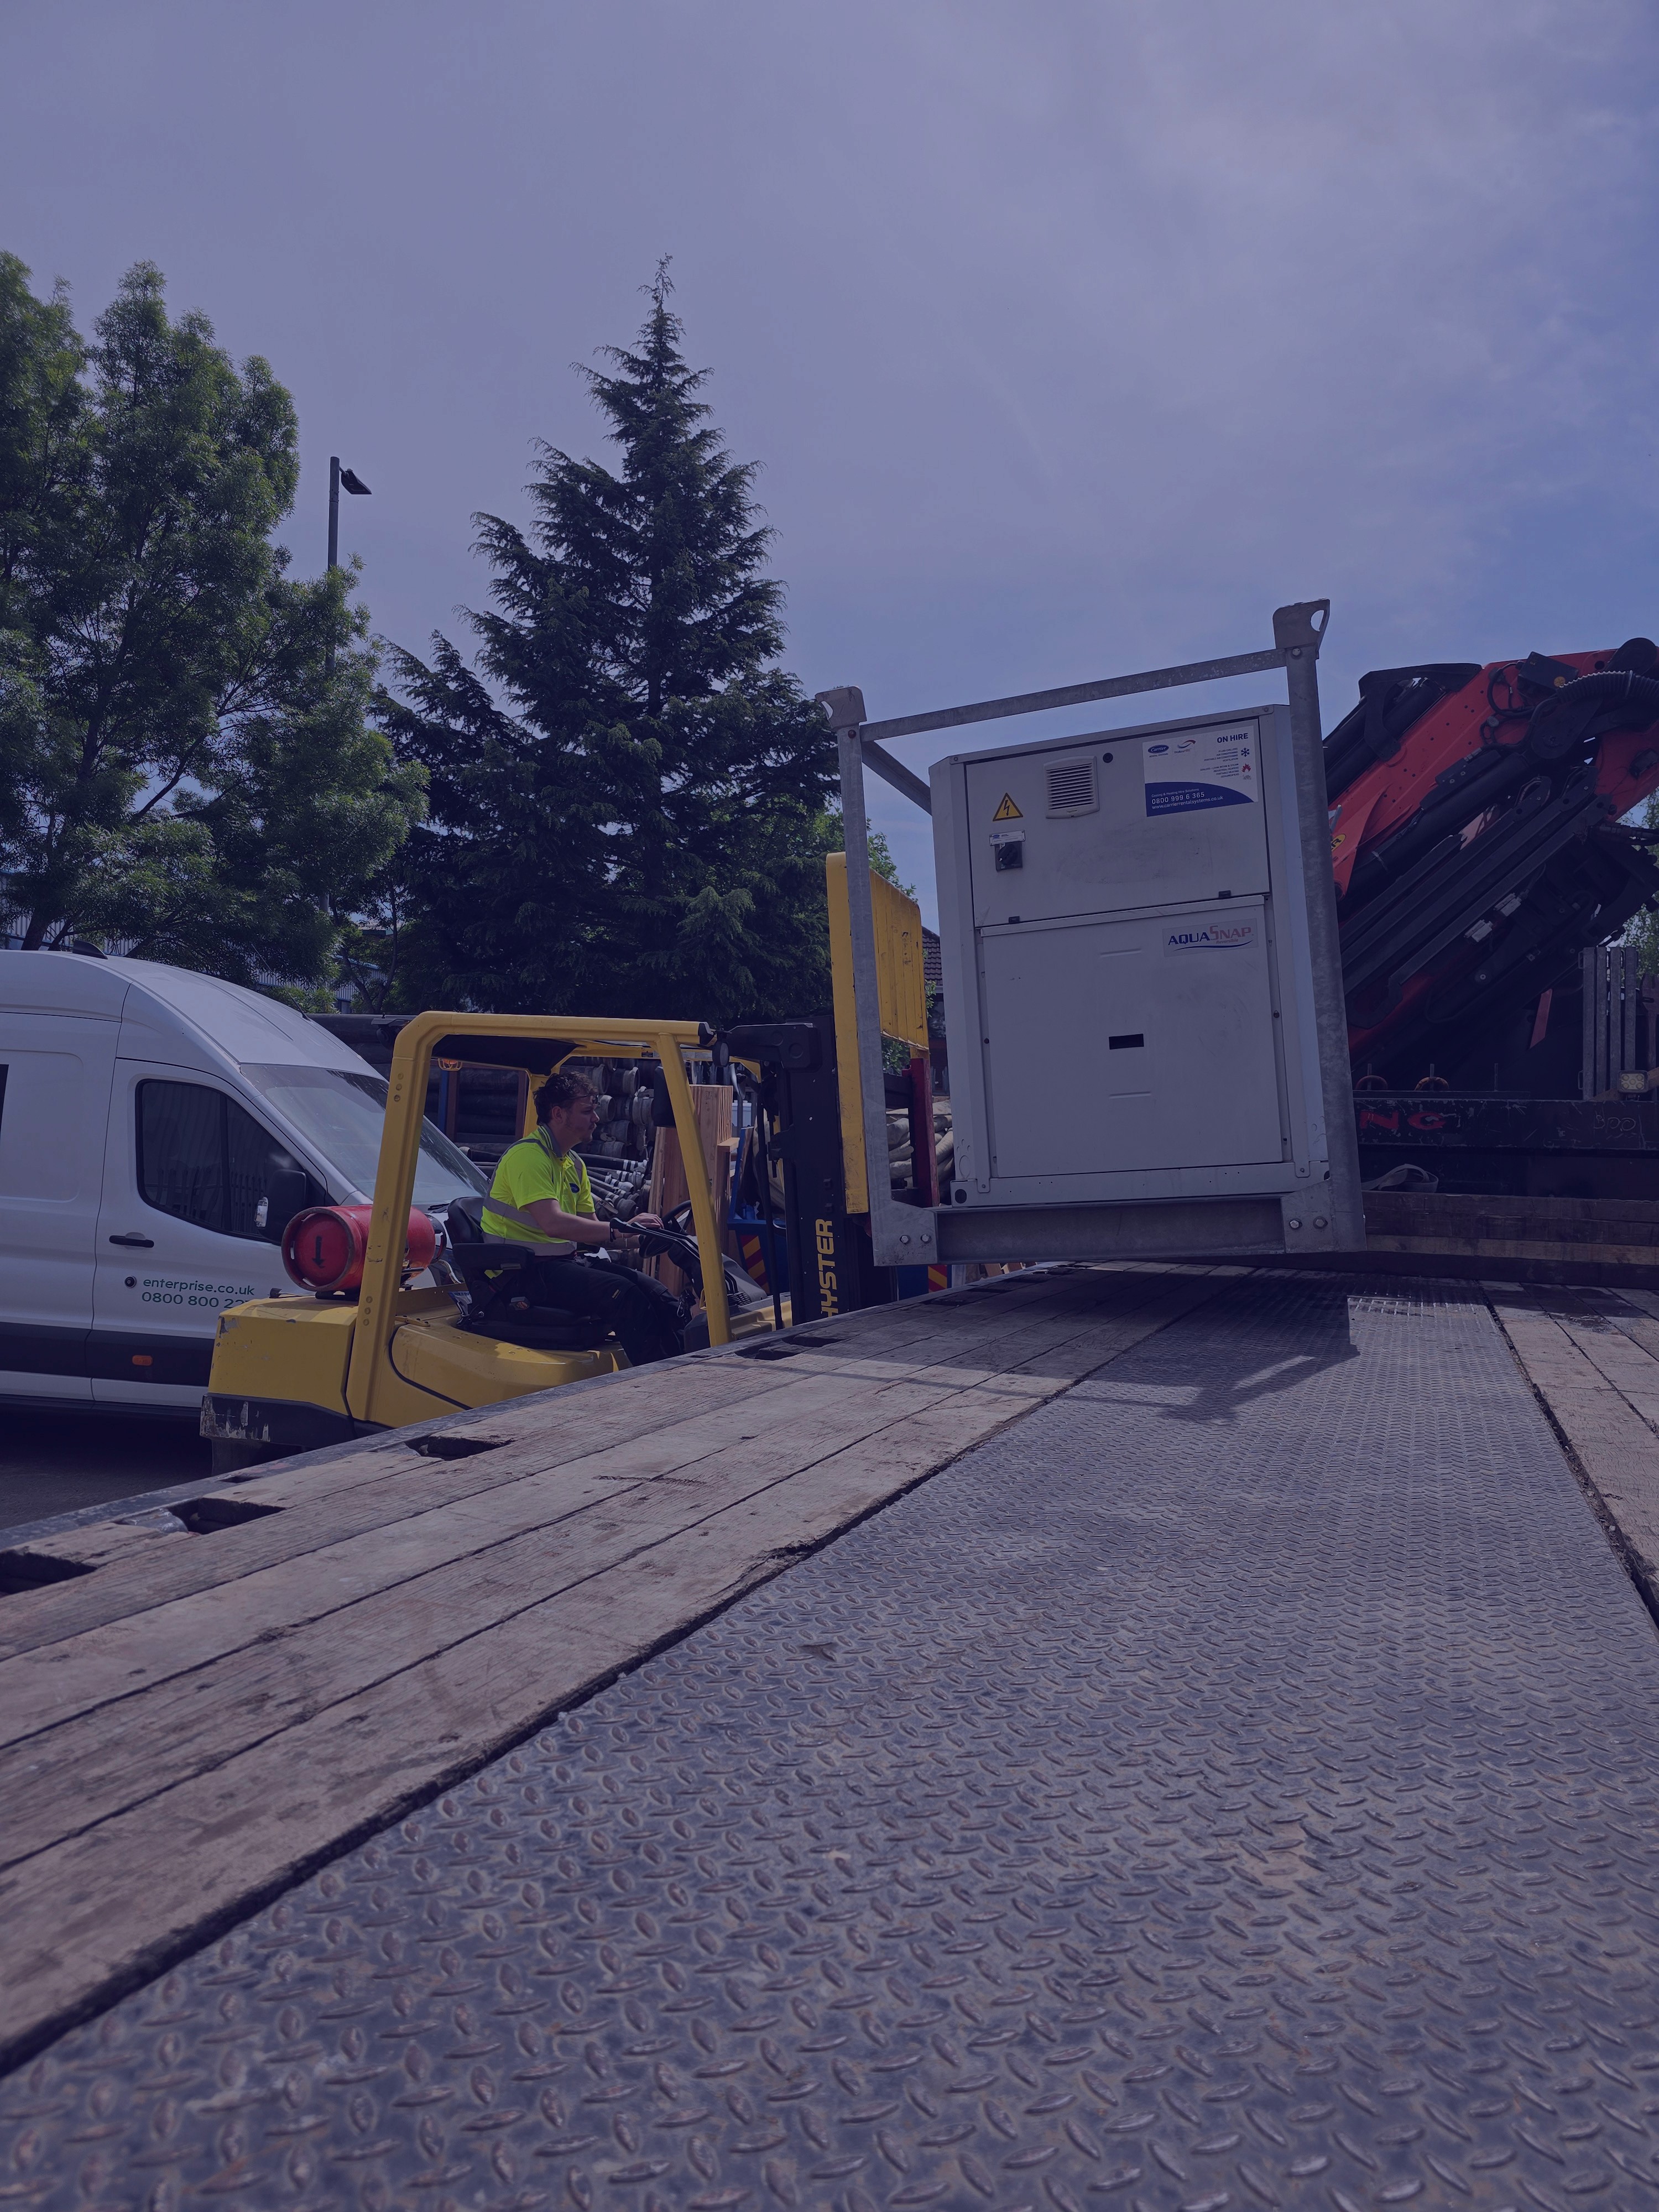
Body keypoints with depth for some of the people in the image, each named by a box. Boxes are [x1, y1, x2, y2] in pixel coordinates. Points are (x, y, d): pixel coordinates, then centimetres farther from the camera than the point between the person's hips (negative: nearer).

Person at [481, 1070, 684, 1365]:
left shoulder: (575, 1164, 17)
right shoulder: (528, 1155, -14)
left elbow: (590, 1229, 13)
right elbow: (553, 1223, -27)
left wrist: (638, 1236, -5)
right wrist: (620, 1229, -28)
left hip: (565, 1260, 9)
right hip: (523, 1270, -9)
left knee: (657, 1295, -11)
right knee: (624, 1294, -28)